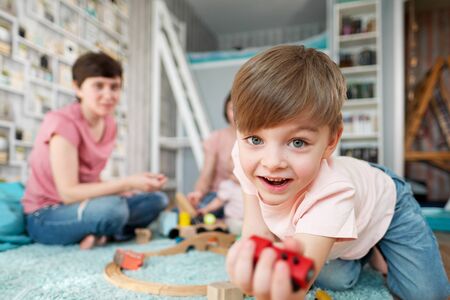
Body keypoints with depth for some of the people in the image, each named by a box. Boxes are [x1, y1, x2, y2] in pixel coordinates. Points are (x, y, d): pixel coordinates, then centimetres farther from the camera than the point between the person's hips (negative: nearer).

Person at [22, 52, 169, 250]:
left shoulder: (109, 124, 0)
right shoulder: (63, 123, -21)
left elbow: (90, 178, 7)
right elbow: (68, 193, -26)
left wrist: (119, 188, -10)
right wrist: (128, 183, -30)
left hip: (78, 205, 8)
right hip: (45, 217, -7)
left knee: (157, 199, -2)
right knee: (112, 208, -36)